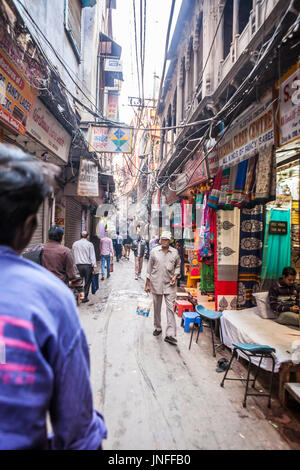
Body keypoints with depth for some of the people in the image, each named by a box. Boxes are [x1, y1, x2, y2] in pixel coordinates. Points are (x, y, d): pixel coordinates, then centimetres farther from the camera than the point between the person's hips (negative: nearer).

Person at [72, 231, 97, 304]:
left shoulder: (75, 244, 8)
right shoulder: (90, 244, -4)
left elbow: (73, 255, 13)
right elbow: (92, 256, -8)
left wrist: (75, 263, 21)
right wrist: (95, 266, -8)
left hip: (78, 265, 3)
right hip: (87, 265, -3)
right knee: (87, 282, 7)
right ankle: (85, 297, 9)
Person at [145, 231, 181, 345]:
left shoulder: (175, 252, 2)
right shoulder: (154, 251, 1)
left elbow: (177, 266, 14)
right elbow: (149, 268, 4)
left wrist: (175, 276, -6)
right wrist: (147, 284, 4)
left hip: (169, 284, 0)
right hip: (156, 283, 1)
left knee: (170, 308, -6)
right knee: (157, 307, 13)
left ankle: (170, 334, -4)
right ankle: (157, 328, 33)